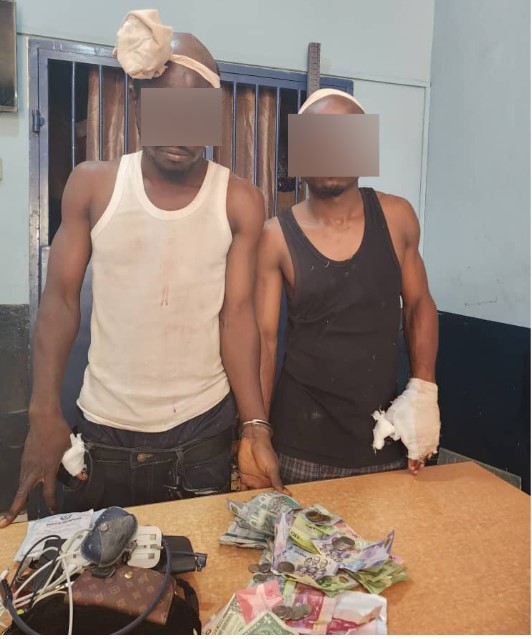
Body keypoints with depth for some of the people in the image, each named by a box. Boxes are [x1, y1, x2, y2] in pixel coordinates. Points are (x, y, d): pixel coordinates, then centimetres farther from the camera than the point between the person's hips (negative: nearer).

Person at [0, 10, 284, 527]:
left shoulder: (239, 202, -5)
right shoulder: (93, 186, -4)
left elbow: (237, 314, -6)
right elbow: (61, 298, -3)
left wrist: (256, 427, -14)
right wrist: (44, 411, -12)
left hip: (203, 429, 0)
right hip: (101, 428, 1)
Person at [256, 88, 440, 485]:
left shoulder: (396, 218, -2)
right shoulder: (276, 237, -9)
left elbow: (419, 306, 9)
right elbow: (264, 339, -7)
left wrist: (423, 392, -1)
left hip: (385, 432, 3)